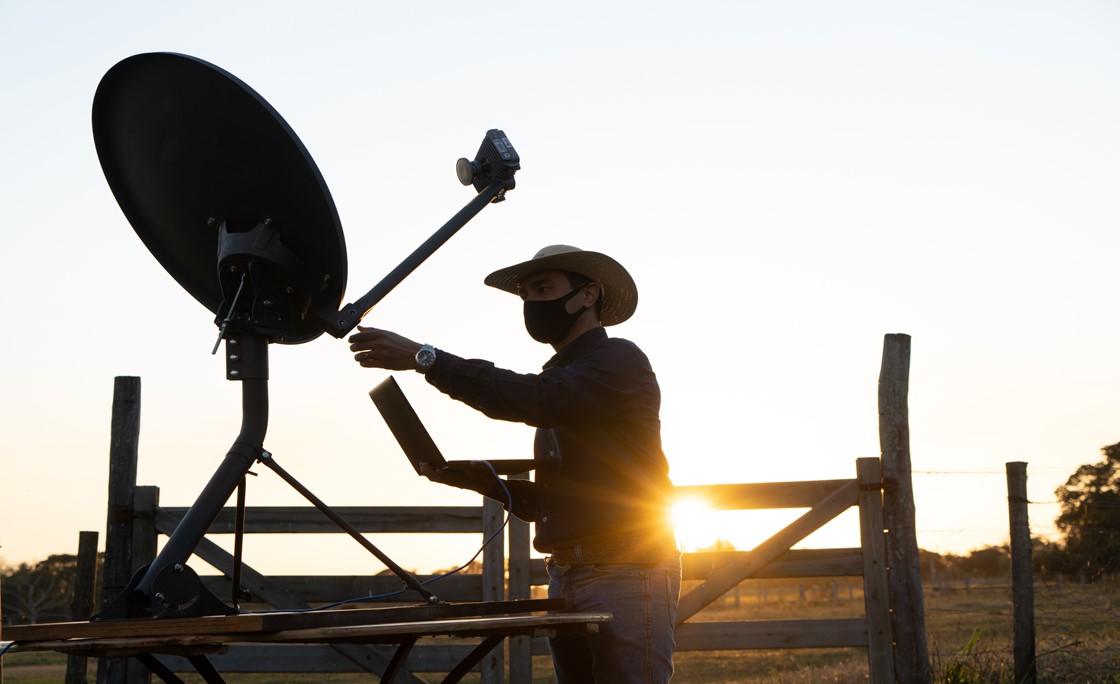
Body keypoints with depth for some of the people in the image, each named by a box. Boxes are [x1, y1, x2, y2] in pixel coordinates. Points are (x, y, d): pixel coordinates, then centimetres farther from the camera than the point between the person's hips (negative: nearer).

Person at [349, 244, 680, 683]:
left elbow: (536, 400, -21)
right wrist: (486, 483, 7)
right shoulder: (561, 379, 24)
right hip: (566, 579, 9)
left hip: (627, 575, -8)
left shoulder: (619, 361, -3)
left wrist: (425, 359, -24)